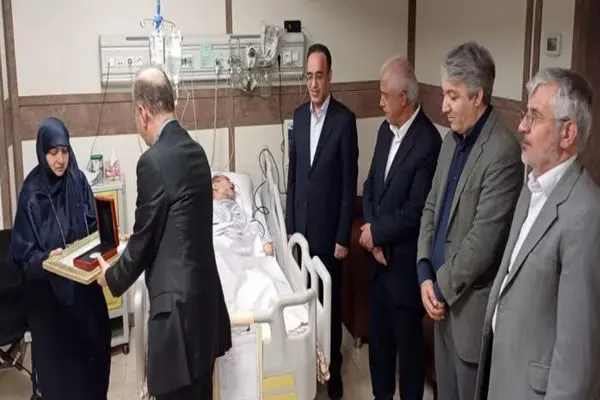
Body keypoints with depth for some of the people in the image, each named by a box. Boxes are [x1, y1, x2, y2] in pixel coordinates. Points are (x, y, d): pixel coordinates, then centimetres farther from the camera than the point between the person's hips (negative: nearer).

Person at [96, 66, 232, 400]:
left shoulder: (153, 161, -17)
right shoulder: (196, 151, 8)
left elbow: (145, 238, -10)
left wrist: (112, 277, 9)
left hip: (177, 302, -8)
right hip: (204, 292, 8)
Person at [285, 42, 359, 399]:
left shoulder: (345, 119, -11)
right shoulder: (299, 115, 6)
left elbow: (350, 183, -11)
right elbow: (293, 173, 11)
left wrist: (343, 236, -12)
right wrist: (289, 224, 9)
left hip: (328, 229, -5)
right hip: (301, 226, 5)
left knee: (331, 299, 5)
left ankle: (333, 367, 19)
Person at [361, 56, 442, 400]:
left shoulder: (428, 141, -22)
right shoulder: (386, 130, 6)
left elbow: (416, 211, -23)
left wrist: (376, 232, -11)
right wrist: (372, 234, -5)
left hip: (405, 261, -8)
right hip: (380, 257, 8)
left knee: (408, 342, 11)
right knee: (379, 337, 20)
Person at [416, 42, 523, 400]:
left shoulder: (503, 152, -21)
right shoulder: (452, 139, 8)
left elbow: (483, 239, -22)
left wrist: (442, 288, -11)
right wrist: (426, 275, -1)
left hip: (472, 303, -8)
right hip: (442, 295, 8)